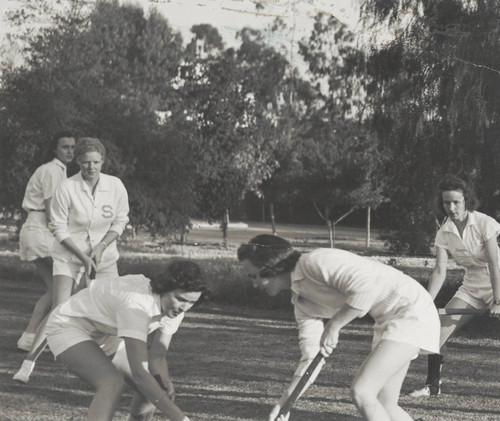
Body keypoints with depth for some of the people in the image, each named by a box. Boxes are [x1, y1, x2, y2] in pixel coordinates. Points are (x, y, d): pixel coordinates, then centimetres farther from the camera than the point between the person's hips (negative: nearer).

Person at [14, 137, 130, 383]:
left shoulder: (115, 186, -7)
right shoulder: (66, 189, -15)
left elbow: (120, 221, 4)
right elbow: (59, 228, -10)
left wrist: (100, 247, -10)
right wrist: (82, 256, -17)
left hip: (104, 257, 3)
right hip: (69, 256, -3)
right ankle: (27, 366, -15)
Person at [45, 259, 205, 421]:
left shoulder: (174, 307, -14)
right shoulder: (136, 304, -40)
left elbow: (157, 358, -10)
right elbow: (139, 373, -43)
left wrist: (166, 384, -33)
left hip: (105, 335, 9)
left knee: (156, 388, 1)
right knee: (113, 383, -34)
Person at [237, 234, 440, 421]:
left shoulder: (316, 261, -18)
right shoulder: (300, 300, 9)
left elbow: (366, 286, -31)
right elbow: (312, 356, 8)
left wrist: (333, 326, -23)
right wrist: (284, 402, 1)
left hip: (411, 310, -10)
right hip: (388, 321, 10)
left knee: (361, 392, -16)